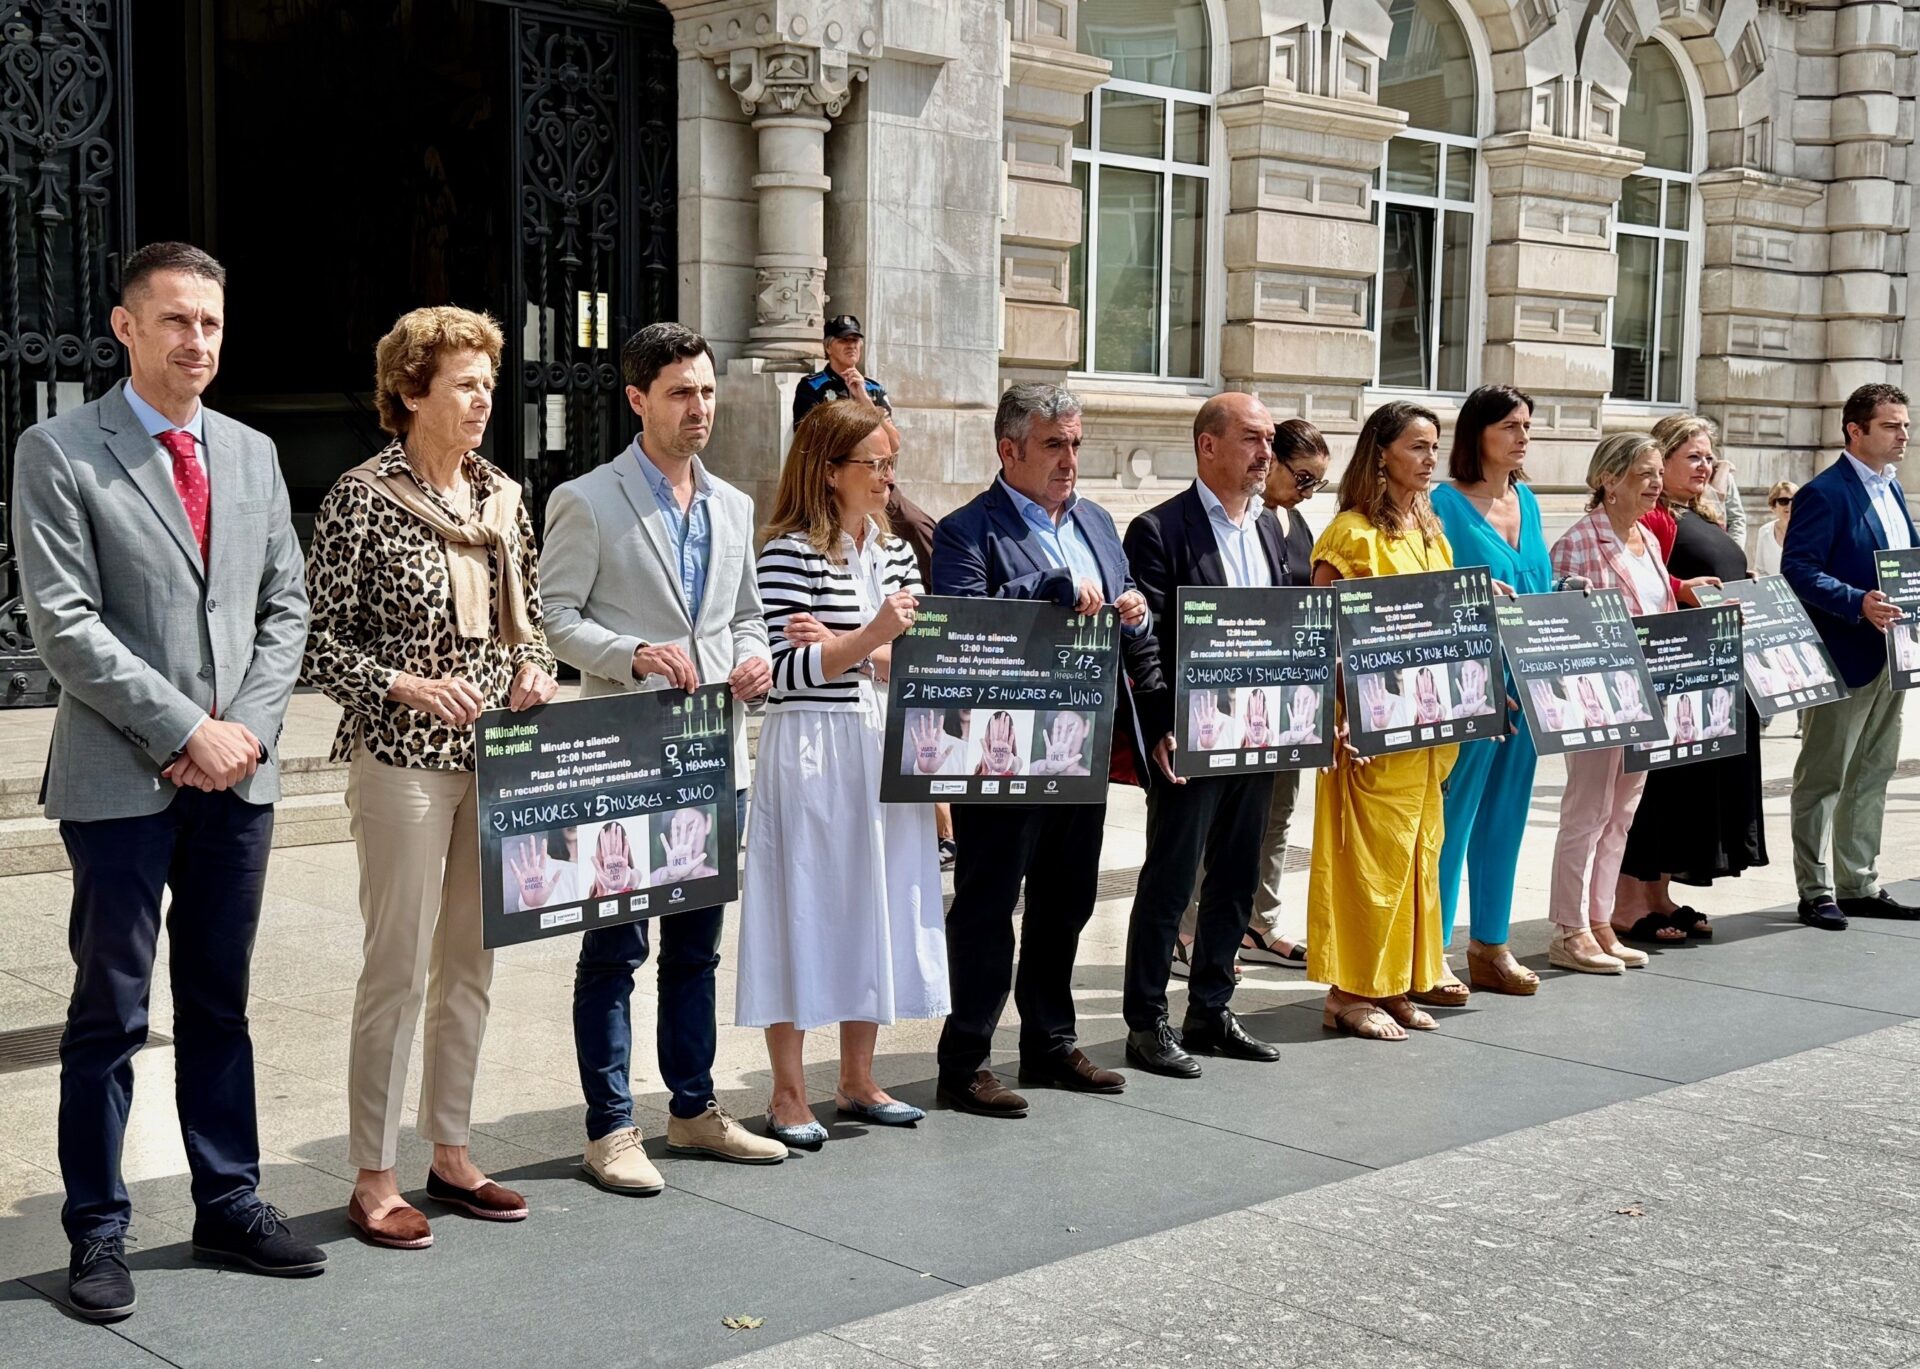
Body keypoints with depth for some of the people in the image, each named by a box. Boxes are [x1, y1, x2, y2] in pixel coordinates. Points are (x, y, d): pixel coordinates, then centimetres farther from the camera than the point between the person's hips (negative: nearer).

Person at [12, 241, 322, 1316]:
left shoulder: (252, 453, 13)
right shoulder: (59, 453, -4)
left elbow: (286, 607, 12)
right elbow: (64, 623, -11)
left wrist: (248, 727, -3)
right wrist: (185, 733, -13)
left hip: (239, 774, 5)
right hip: (121, 779, -5)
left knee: (220, 1004, 13)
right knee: (111, 1014, 3)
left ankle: (230, 1206, 23)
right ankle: (99, 1234, 14)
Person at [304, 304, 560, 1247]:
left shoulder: (504, 496, 10)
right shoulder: (363, 497, -8)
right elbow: (320, 640, -10)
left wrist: (534, 668, -2)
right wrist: (406, 685, -22)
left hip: (496, 757, 6)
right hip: (401, 758, -6)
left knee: (470, 962, 12)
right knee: (398, 969, -2)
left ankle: (451, 1153, 25)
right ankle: (373, 1179, 9)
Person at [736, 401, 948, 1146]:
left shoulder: (894, 552, 11)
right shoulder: (790, 553, -10)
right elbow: (786, 672, -16)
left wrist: (843, 647, -11)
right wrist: (871, 638, -25)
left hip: (884, 750, 7)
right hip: (810, 754, -7)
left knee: (876, 904, 11)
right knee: (804, 907, -1)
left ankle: (858, 1080, 23)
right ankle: (788, 1095, 8)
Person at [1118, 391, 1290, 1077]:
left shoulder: (1269, 528, 14)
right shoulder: (1159, 530, -10)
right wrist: (1160, 733, -21)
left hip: (1257, 736, 7)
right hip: (1191, 738, -7)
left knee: (1236, 882, 14)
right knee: (1169, 883, 1)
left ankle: (1211, 1013, 25)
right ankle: (1147, 1023, 11)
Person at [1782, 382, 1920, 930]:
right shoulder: (1824, 494, -13)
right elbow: (1797, 571, -20)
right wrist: (1859, 603, -30)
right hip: (1844, 657, -9)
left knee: (1873, 776, 14)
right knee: (1823, 778, 0)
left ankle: (1860, 885, 23)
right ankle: (1816, 892, 7)